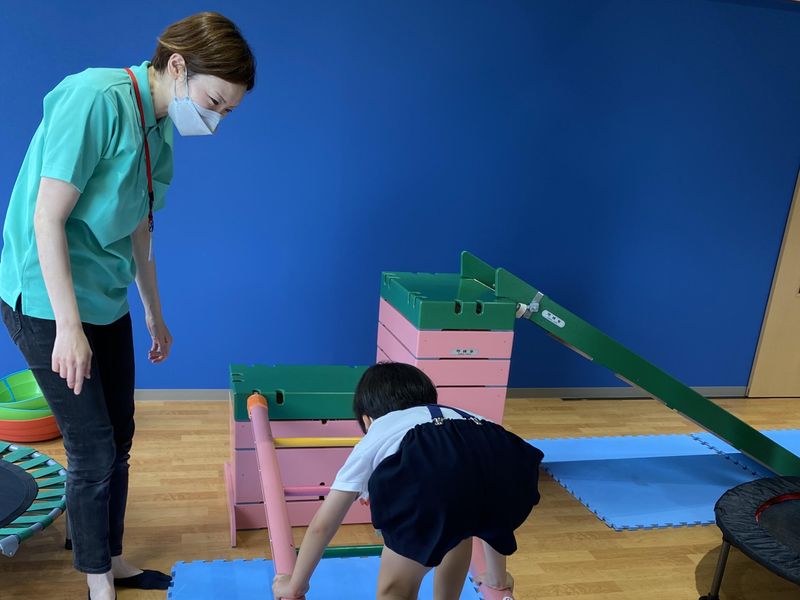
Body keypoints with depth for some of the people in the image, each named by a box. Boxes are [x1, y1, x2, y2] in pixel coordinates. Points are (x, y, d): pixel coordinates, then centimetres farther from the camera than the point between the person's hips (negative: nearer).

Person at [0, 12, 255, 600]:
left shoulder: (160, 130, 5)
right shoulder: (95, 98, -20)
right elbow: (47, 218, -21)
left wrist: (155, 313, 20)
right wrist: (68, 326, -21)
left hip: (106, 302, 8)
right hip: (48, 303, -8)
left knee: (118, 441, 15)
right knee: (93, 449, 1)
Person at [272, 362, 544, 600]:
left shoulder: (372, 441, 37)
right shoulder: (457, 416, 46)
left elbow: (322, 525, 41)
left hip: (428, 466, -4)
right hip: (504, 458, 5)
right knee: (458, 527, 37)